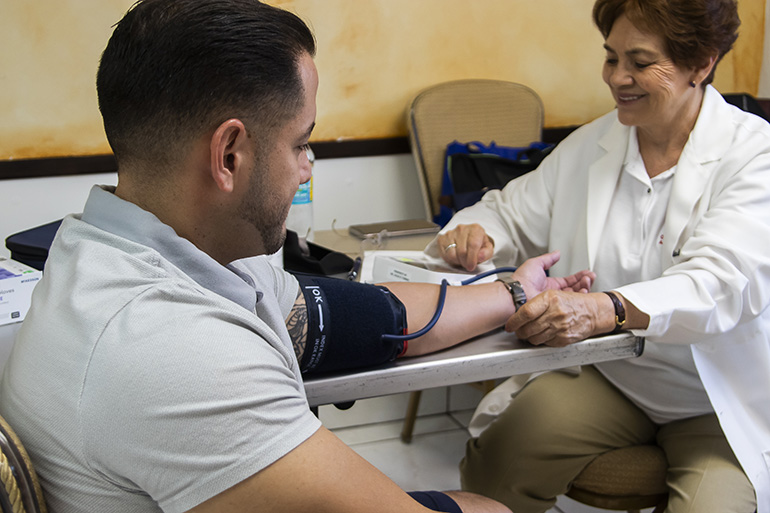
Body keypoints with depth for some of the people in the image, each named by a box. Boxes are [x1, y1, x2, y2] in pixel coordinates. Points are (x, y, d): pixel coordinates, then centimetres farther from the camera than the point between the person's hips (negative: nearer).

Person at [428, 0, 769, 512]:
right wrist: (473, 233, -12)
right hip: (605, 374, 3)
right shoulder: (588, 147, 5)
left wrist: (603, 310, -46)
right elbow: (511, 213, 15)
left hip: (724, 402, -3)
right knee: (487, 468, -18)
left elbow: (723, 284, -28)